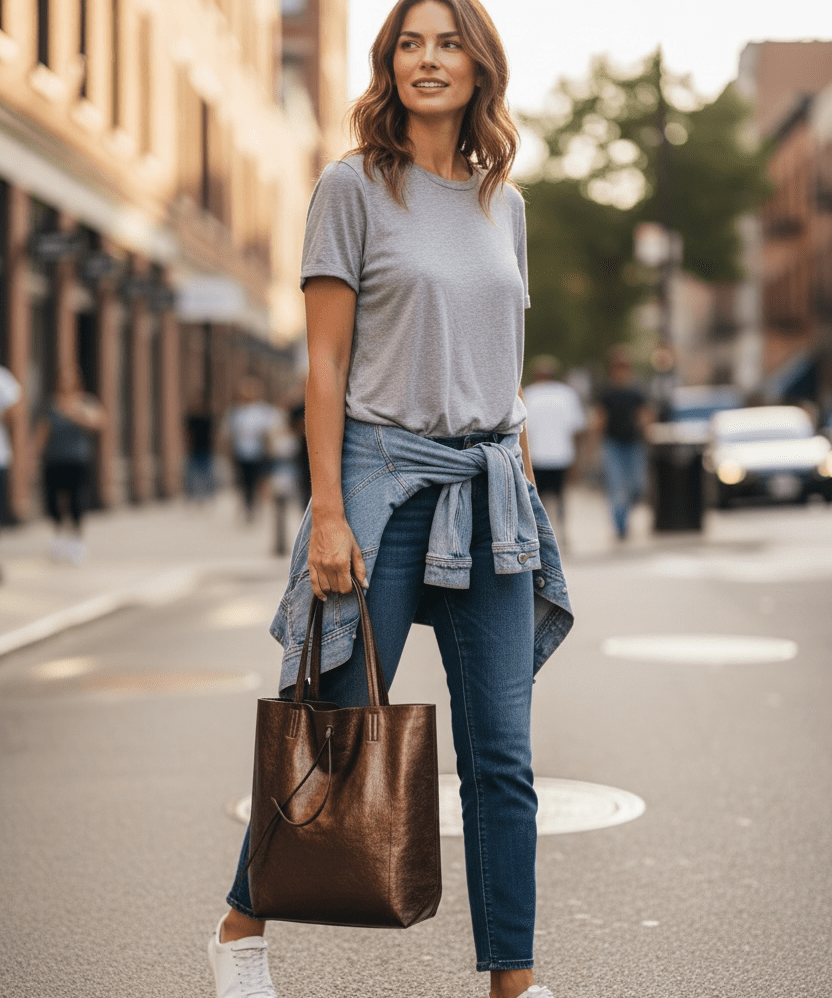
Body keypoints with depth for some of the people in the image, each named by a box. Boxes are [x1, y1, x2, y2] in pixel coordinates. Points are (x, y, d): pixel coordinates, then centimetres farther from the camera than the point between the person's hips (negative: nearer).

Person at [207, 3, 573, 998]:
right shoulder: (354, 187, -1)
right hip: (387, 473, -4)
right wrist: (327, 513, -13)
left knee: (502, 754, 3)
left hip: (490, 487, 5)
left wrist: (523, 487, 14)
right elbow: (325, 364, -6)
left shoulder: (503, 202, 14)